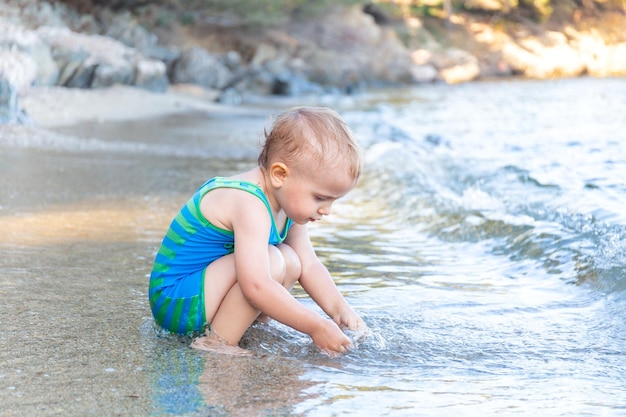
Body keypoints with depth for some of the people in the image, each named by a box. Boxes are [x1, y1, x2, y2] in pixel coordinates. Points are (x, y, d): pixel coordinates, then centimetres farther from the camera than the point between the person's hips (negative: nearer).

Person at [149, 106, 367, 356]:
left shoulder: (288, 204, 4)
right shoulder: (250, 206, -28)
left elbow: (309, 266, 10)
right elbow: (256, 286, -37)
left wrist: (340, 310, -5)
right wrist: (316, 327, -31)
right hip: (174, 300, -10)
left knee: (291, 261, 6)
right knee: (270, 261, -26)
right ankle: (216, 343, -18)